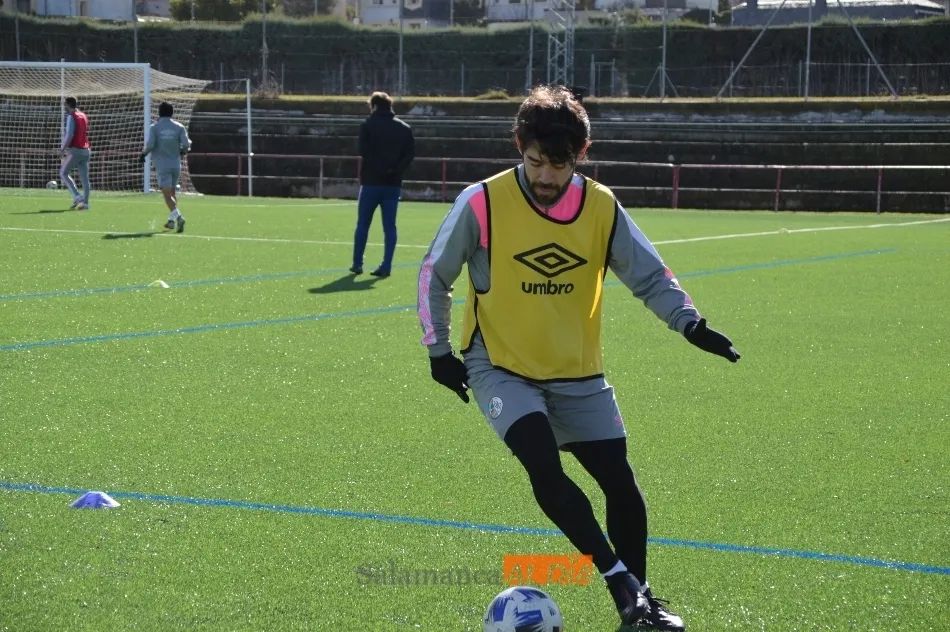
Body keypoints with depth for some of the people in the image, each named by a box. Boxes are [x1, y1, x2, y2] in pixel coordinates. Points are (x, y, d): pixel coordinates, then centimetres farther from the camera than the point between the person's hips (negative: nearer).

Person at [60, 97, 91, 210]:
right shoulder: (83, 116, 16)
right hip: (85, 150, 7)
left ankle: (77, 197, -13)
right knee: (84, 178, 4)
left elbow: (69, 135, -16)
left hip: (75, 150, -7)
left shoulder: (71, 116, -9)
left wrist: (63, 148, -8)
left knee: (63, 173, 0)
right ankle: (85, 203, 0)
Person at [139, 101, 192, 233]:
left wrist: (143, 154, 7)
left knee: (167, 194, -7)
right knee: (172, 192, 19)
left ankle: (178, 216, -27)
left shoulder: (154, 127, -3)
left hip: (162, 165, -3)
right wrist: (183, 151, 15)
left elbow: (150, 144, -12)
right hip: (176, 164, 3)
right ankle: (172, 220, 22)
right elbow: (186, 144, -7)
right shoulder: (179, 127, 2)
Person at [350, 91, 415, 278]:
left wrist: (380, 170, -9)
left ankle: (357, 264, 9)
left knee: (363, 224, 8)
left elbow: (365, 151, -13)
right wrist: (396, 171, -6)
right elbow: (410, 153, -1)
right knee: (390, 227, 3)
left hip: (371, 182, -2)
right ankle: (386, 267, -3)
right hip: (393, 184, 3)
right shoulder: (404, 128, 8)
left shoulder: (368, 125, -3)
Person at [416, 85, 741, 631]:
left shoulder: (602, 207, -6)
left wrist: (689, 321, -16)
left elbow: (650, 275, 0)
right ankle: (621, 580, -18)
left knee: (620, 482, 2)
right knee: (545, 465, -26)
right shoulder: (482, 204, -14)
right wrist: (439, 349, -3)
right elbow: (435, 274, -2)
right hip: (501, 367, -3)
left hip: (578, 374, 3)